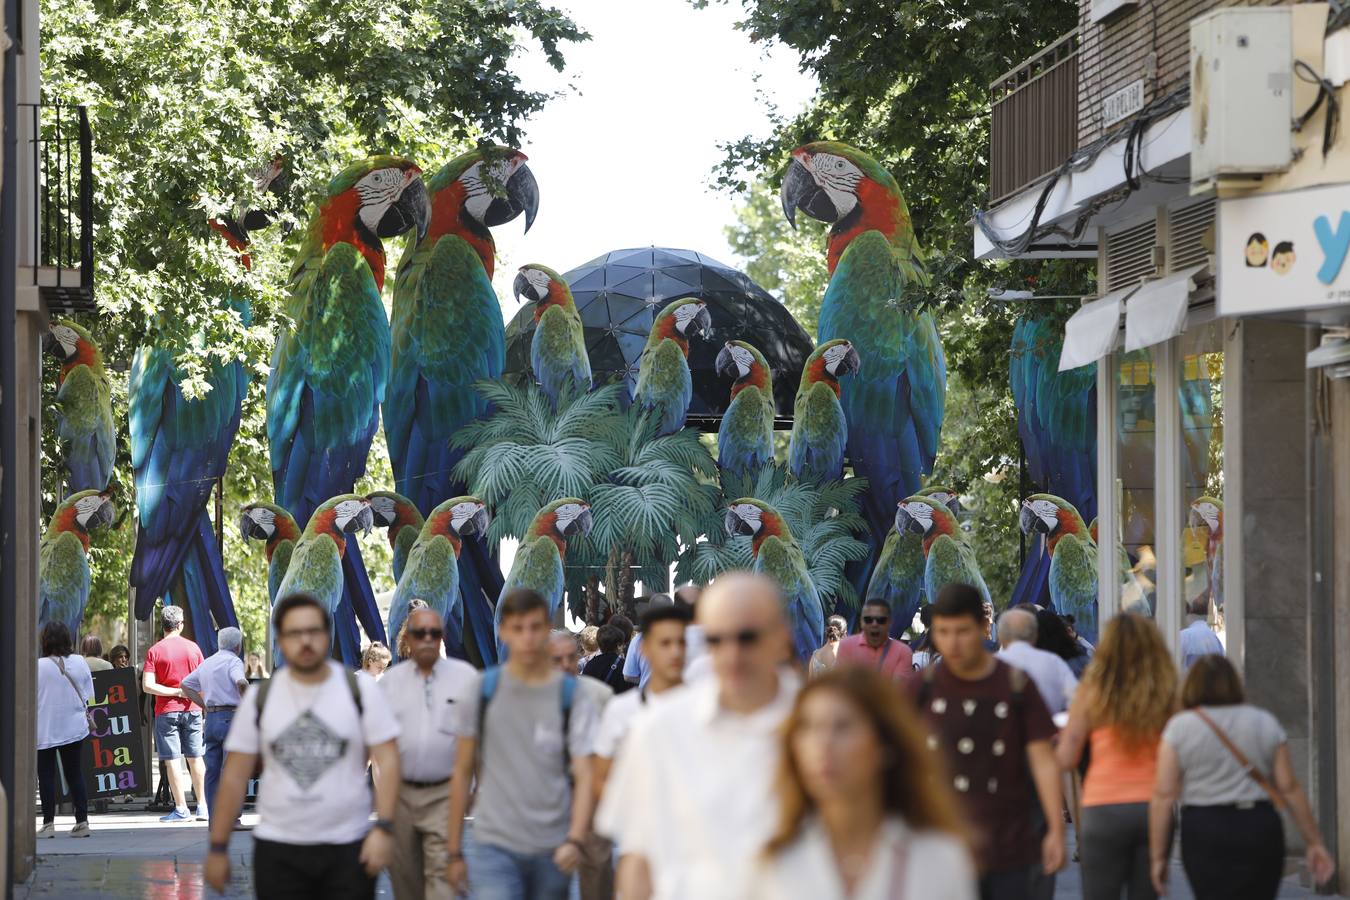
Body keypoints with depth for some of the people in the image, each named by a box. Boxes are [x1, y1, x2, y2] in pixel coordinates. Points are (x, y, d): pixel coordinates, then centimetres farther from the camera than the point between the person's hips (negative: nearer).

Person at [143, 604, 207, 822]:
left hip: (167, 710, -3)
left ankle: (181, 808, -3)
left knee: (172, 760, -1)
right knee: (195, 758, 11)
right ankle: (202, 806, 14)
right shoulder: (193, 648, 2)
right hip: (192, 709, 3)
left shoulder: (155, 651, -6)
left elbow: (148, 686, -14)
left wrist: (175, 692, -8)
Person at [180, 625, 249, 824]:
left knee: (212, 770, 8)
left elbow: (186, 685, 27)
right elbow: (241, 683, -25)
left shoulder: (207, 663, 18)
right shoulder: (233, 661, -6)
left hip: (211, 718, 7)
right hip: (230, 717, -7)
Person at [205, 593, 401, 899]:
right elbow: (235, 776, 5)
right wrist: (218, 848, 3)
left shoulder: (361, 691, 1)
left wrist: (384, 827, -14)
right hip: (278, 850, 1)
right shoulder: (260, 698, 4)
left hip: (348, 848, -1)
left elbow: (387, 760, -3)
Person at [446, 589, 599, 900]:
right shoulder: (484, 691, 3)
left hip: (553, 850, 1)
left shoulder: (571, 696, 0)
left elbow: (584, 775, -5)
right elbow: (463, 772, 8)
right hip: (496, 844, -1)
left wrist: (575, 839, -21)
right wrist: (454, 851, 8)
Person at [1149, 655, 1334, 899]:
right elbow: (1289, 787, 2)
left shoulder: (1180, 728, 0)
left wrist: (1157, 857, -2)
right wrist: (1315, 842, 6)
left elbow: (1164, 795, -5)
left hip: (1204, 832, -2)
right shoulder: (1265, 723, 6)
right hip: (1261, 830, 2)